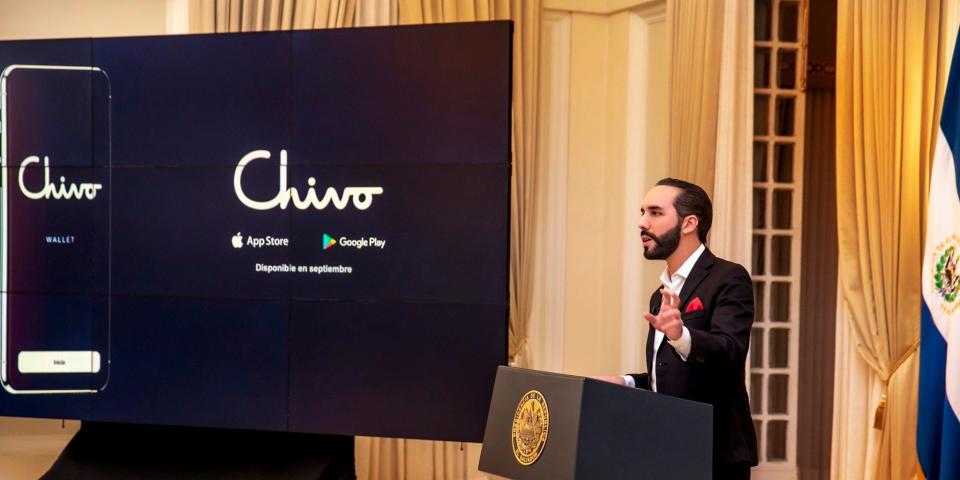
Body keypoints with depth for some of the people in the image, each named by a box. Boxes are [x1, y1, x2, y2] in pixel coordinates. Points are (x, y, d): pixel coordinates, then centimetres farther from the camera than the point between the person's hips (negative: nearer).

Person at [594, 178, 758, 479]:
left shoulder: (728, 279, -9)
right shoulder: (663, 294, 15)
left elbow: (730, 352, -25)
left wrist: (681, 336, -44)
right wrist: (625, 383, 3)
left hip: (714, 455, -8)